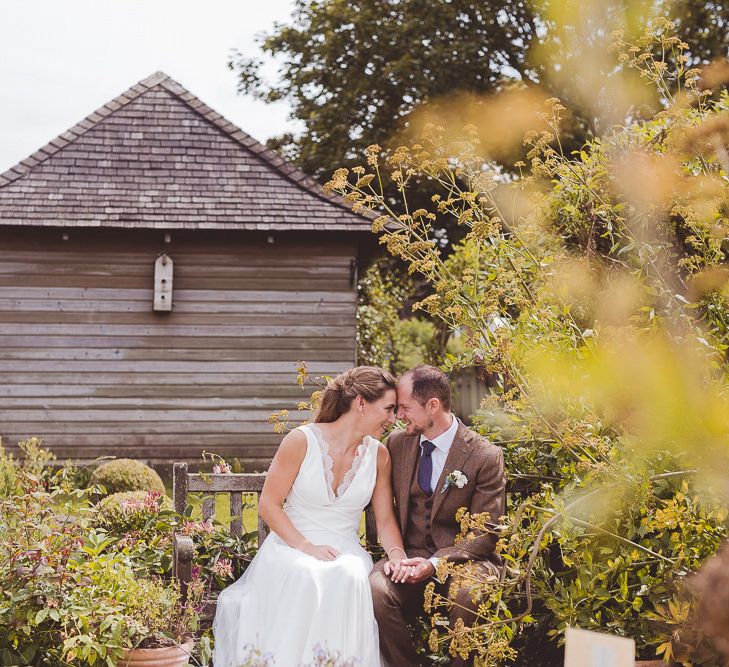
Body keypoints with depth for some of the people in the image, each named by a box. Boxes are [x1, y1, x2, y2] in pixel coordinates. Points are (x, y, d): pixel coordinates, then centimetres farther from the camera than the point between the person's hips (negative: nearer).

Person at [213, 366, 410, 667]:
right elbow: (268, 505, -5)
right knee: (305, 578, -38)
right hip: (291, 547, -3)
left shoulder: (378, 455, 8)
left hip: (346, 551, 3)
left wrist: (397, 555, -10)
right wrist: (308, 548, -17)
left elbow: (385, 519, 11)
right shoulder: (302, 441, -6)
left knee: (350, 578, -34)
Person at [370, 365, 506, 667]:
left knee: (468, 593, -37)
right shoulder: (397, 443, 7)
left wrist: (436, 563, -21)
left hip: (463, 559, -3)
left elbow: (486, 534, -7)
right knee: (375, 588, -30)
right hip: (410, 556, 3)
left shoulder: (485, 456, -7)